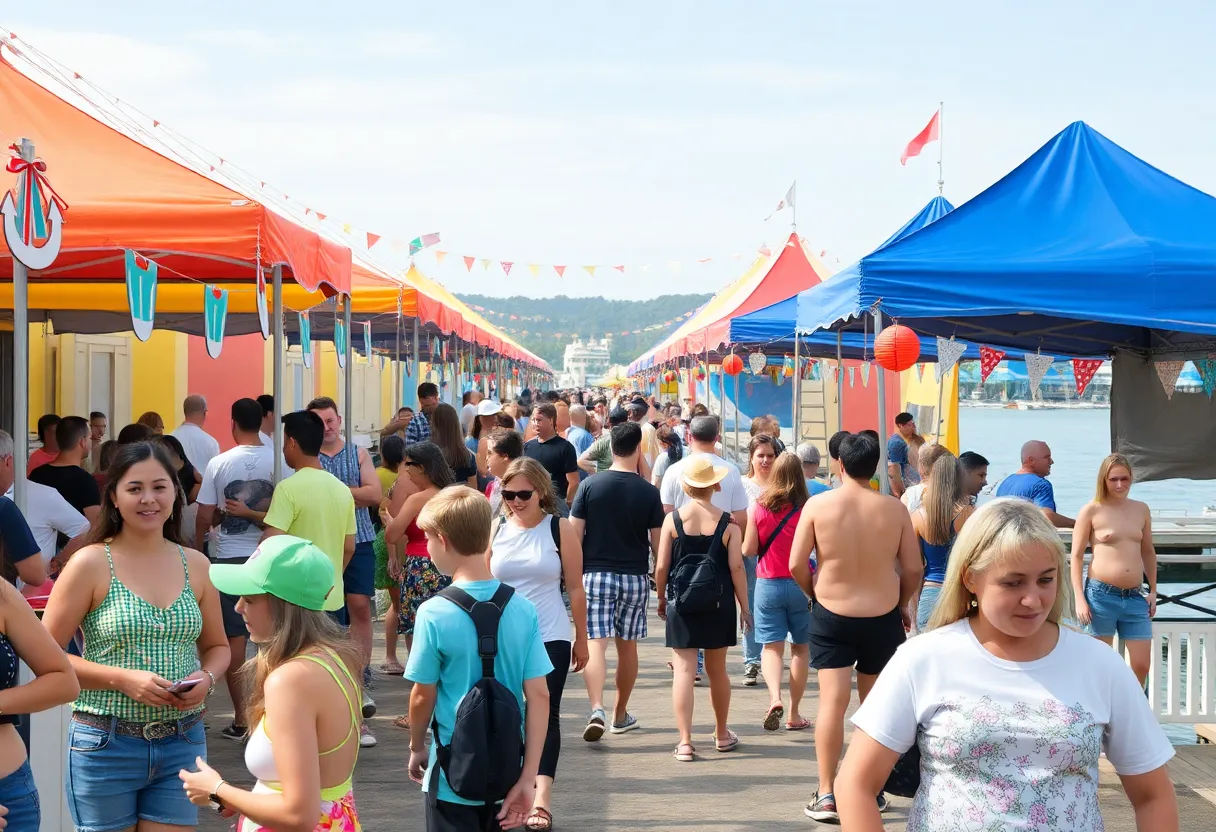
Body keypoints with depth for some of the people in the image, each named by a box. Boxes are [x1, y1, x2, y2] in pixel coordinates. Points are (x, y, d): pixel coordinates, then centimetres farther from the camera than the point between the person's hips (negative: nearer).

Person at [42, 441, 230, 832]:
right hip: (106, 744, -3)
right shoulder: (90, 564, -6)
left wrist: (207, 678, -6)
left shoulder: (196, 565, 5)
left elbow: (217, 646, 16)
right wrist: (123, 679, -17)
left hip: (183, 743, 3)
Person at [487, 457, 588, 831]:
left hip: (550, 638, -2)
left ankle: (541, 800, -11)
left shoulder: (559, 529, -4)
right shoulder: (495, 529, 2)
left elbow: (575, 589, 0)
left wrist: (581, 640, 2)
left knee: (545, 715, -6)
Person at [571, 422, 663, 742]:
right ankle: (620, 715, 25)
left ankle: (597, 708, -25)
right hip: (635, 576, 1)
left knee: (595, 643, -5)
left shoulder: (590, 485, -4)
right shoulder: (648, 492, -4)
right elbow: (657, 542, 0)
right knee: (627, 645, 13)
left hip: (596, 574, -1)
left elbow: (574, 533, -4)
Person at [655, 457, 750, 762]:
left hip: (681, 604, -1)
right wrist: (744, 607, 2)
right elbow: (736, 568, -7)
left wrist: (662, 599, 11)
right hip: (719, 605, 1)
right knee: (717, 670, 16)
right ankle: (722, 734, 31)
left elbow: (661, 567, -4)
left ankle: (685, 741, -9)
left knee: (683, 670, -1)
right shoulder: (727, 523, -5)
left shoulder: (672, 520, -6)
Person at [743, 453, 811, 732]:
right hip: (801, 584, 0)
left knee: (771, 646, 4)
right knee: (800, 647, 11)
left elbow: (748, 551, -1)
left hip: (768, 584, 0)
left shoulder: (758, 507, -4)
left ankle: (775, 697, -21)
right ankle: (794, 714, 14)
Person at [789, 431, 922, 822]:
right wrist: (903, 603, 18)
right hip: (883, 618, 1)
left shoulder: (817, 505, -8)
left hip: (831, 615, -1)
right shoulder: (894, 509, -5)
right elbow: (913, 569, 0)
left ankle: (826, 795, -5)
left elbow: (796, 565, -7)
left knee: (832, 700, -2)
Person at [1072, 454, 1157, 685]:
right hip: (1101, 595, -4)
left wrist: (1153, 591, 14)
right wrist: (1080, 599, -10)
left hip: (1135, 596, 4)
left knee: (1142, 665, 5)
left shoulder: (1141, 509, 10)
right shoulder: (1091, 511, -4)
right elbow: (1076, 556, -4)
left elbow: (1148, 552, 19)